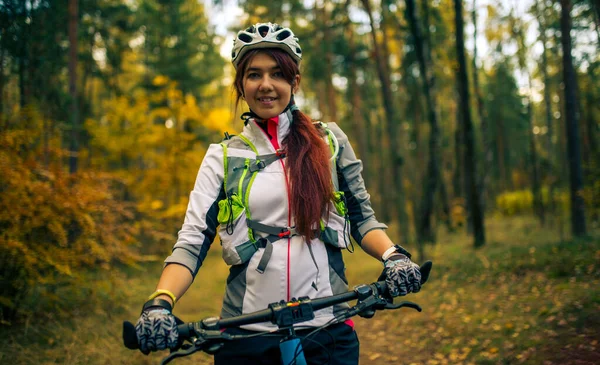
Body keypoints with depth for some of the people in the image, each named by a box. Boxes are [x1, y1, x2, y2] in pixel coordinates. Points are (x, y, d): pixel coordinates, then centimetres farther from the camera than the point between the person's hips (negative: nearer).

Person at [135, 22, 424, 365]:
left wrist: (393, 256, -11)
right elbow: (192, 241, -3)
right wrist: (160, 303, -20)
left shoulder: (331, 142, 6)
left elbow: (362, 218, 10)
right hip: (246, 336, 1)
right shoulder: (223, 157, 5)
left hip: (327, 330, 0)